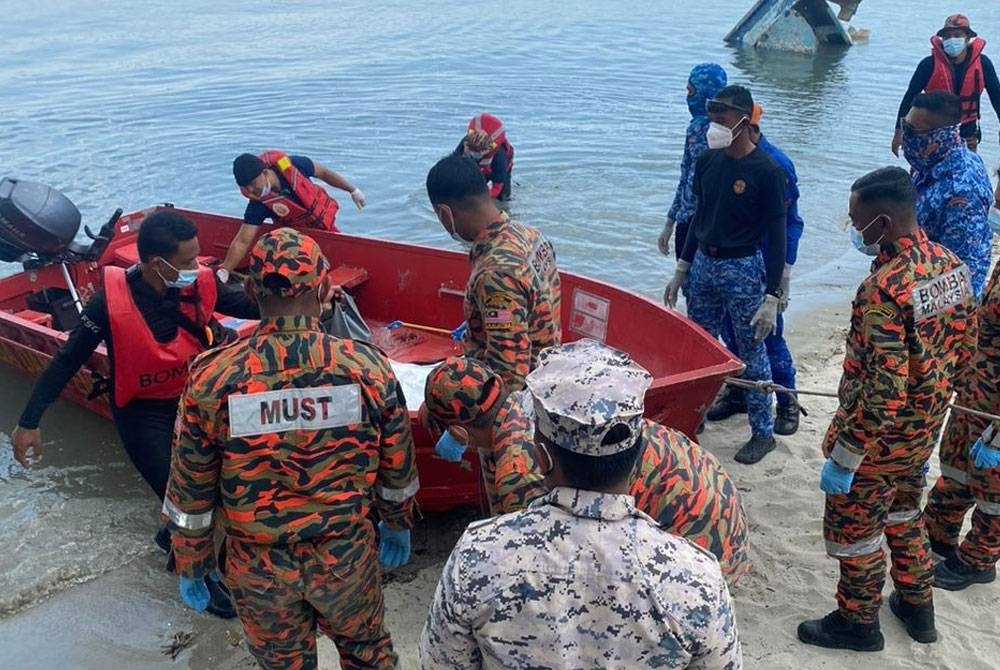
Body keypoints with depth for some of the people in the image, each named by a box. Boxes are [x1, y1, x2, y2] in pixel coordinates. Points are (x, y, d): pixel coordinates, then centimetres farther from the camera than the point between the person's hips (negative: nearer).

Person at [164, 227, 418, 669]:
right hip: (346, 555, 0)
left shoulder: (212, 379, -18)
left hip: (256, 566, 0)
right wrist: (397, 524, 16)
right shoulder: (367, 367, -16)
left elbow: (190, 489, -6)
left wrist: (190, 560, 10)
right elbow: (397, 468, -3)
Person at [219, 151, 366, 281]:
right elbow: (242, 242, -27)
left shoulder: (291, 166, -29)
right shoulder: (258, 204, -28)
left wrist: (353, 190, -2)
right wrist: (223, 272, -36)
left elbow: (324, 172, -12)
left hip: (324, 221, 1)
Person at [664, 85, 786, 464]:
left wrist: (772, 297, -17)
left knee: (752, 353, 4)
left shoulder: (766, 171, -15)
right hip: (704, 263, 6)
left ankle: (763, 433, 19)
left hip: (743, 269, -6)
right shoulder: (707, 161, 3)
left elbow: (776, 236, -13)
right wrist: (682, 270, 15)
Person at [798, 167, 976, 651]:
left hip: (880, 434, -8)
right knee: (902, 512, 28)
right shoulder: (952, 265, -5)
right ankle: (917, 606, 44)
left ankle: (858, 623, 31)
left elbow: (881, 392, -30)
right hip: (925, 429, 8)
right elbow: (964, 346, 8)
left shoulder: (884, 289, -31)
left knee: (853, 527, 12)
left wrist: (842, 457, -21)